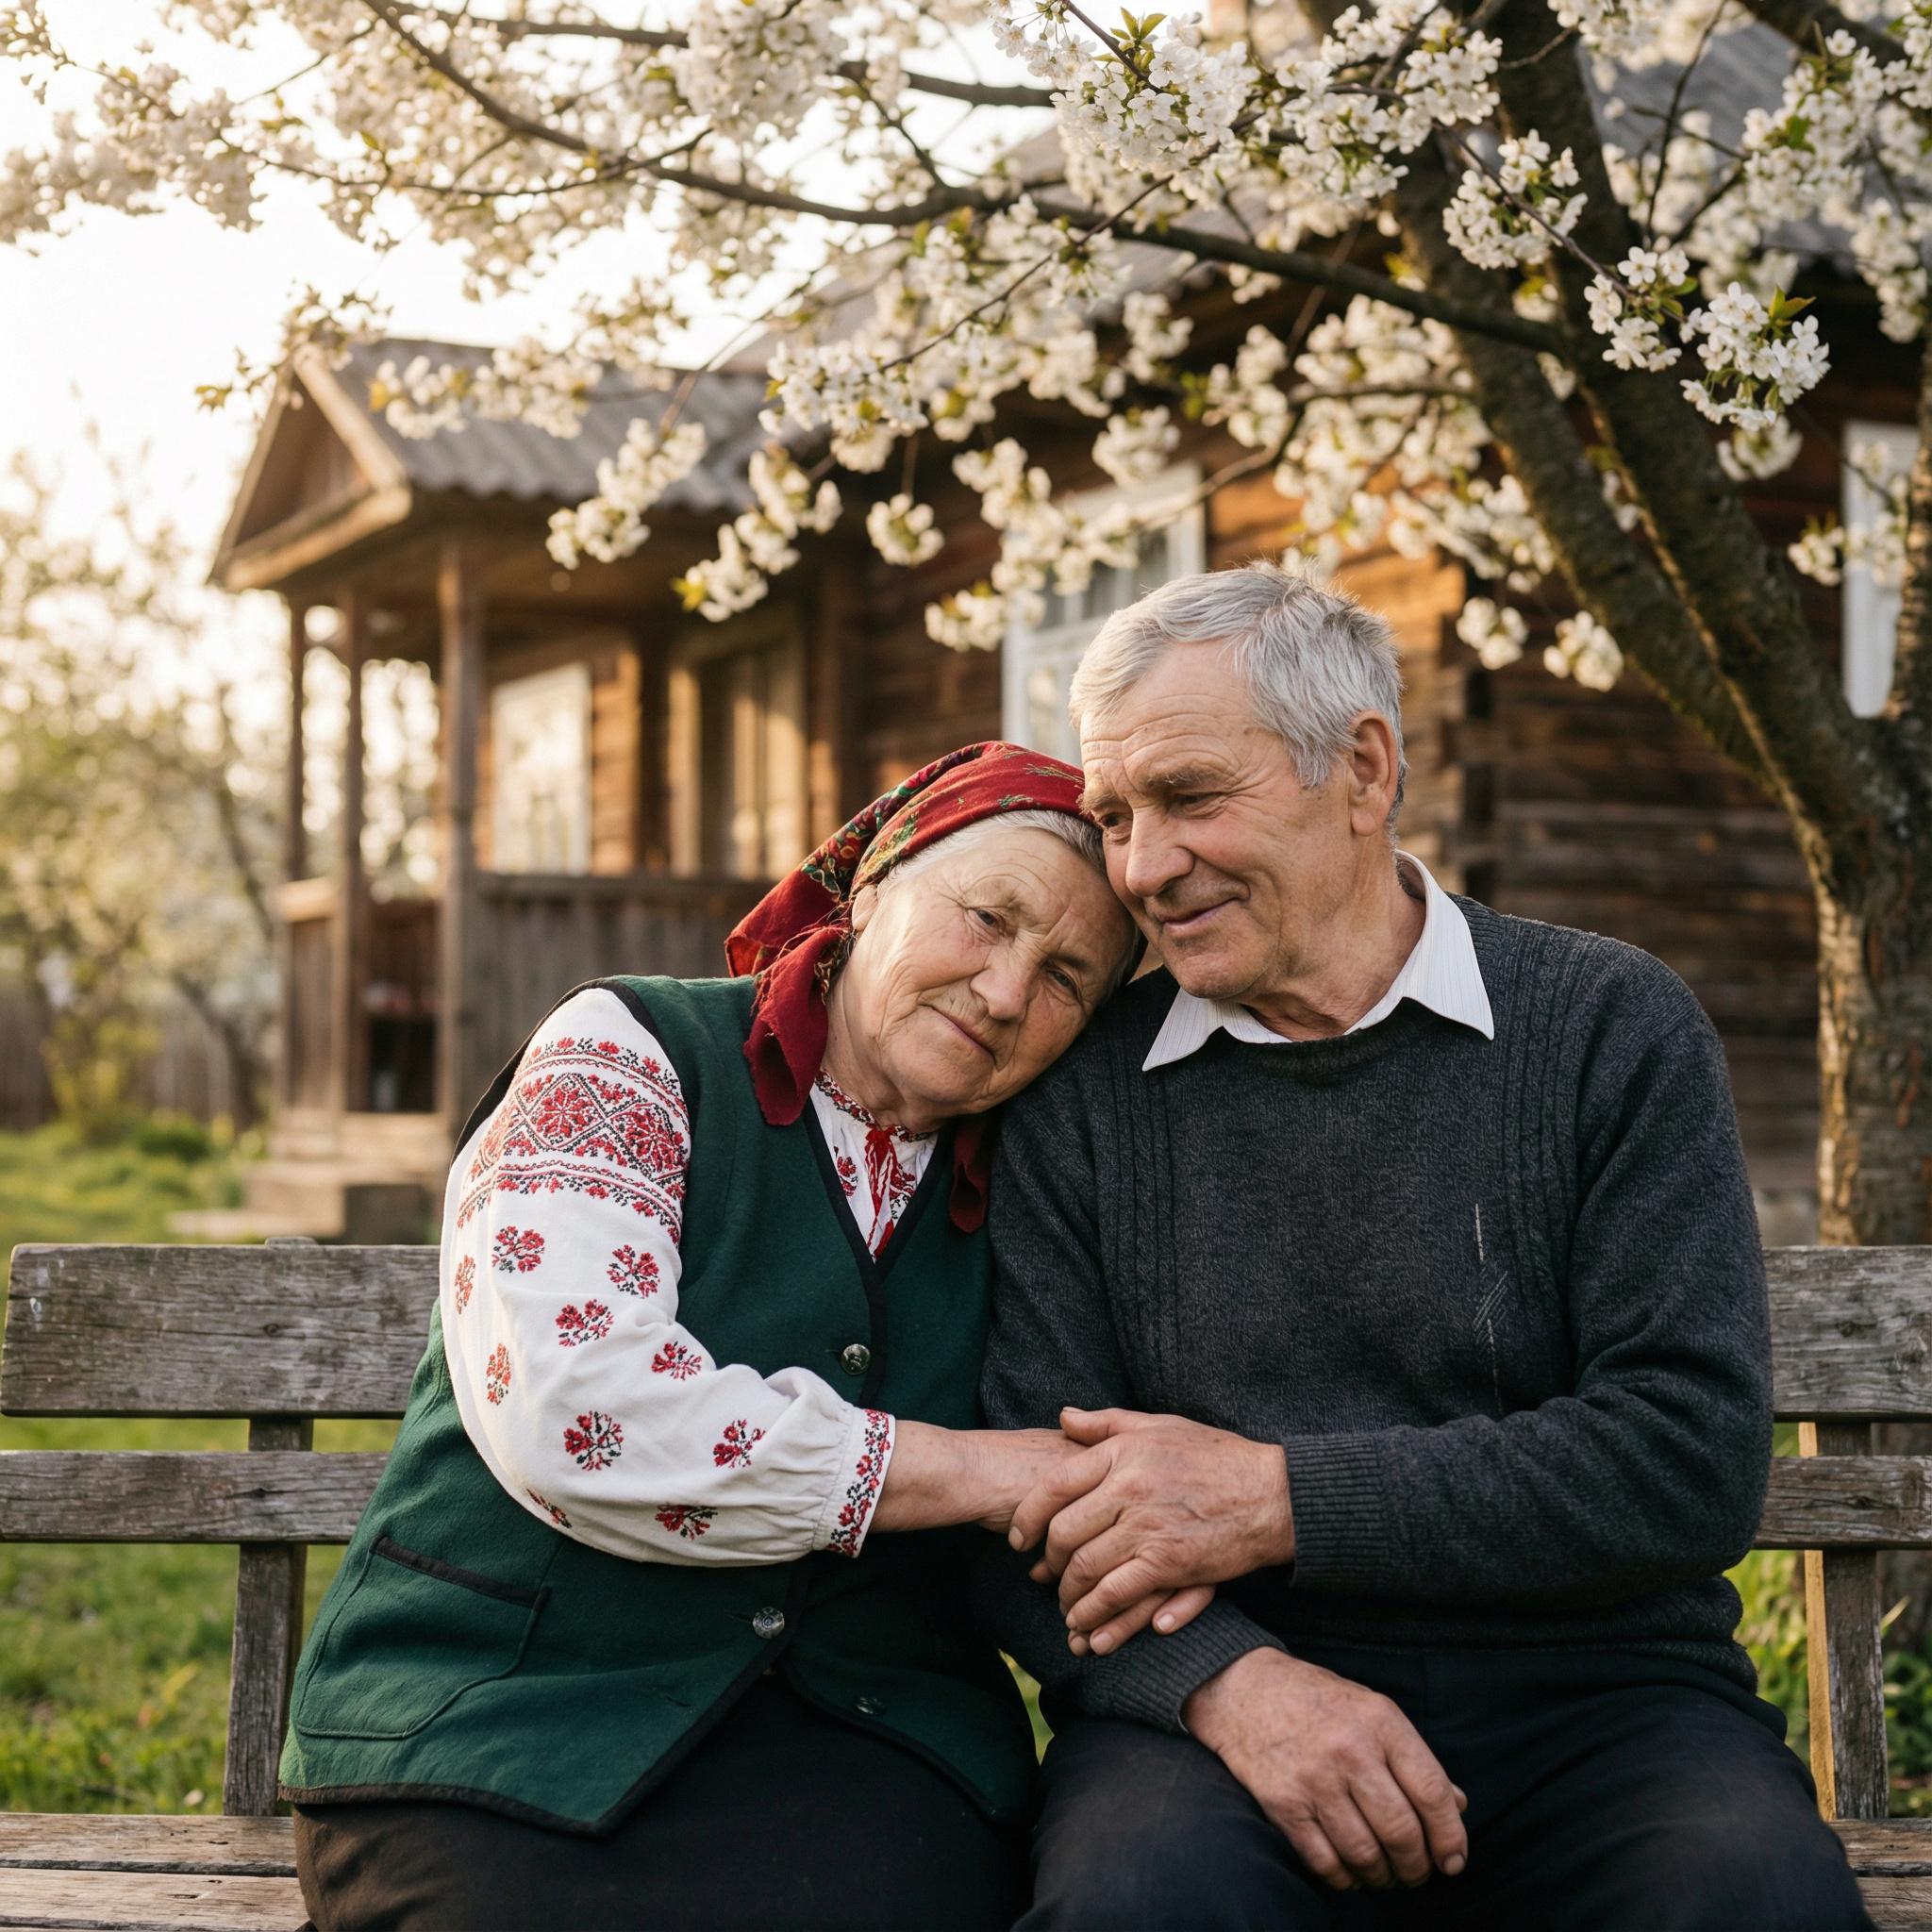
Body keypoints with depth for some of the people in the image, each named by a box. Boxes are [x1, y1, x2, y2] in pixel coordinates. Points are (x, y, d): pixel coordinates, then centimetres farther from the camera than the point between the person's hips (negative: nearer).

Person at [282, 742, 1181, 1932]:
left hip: (856, 1739, 3)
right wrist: (978, 1473, -11)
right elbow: (568, 1409, -17)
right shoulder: (627, 1056, -2)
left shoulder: (995, 1199, 14)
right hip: (504, 1712, -3)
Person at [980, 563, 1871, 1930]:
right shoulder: (1084, 1094, 8)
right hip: (1216, 1700, 0)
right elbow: (1030, 1507, 4)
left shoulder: (1611, 1028, 3)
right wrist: (1221, 1675, -17)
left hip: (1592, 1699, 0)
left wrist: (1280, 1499, -13)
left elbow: (1695, 1460, -7)